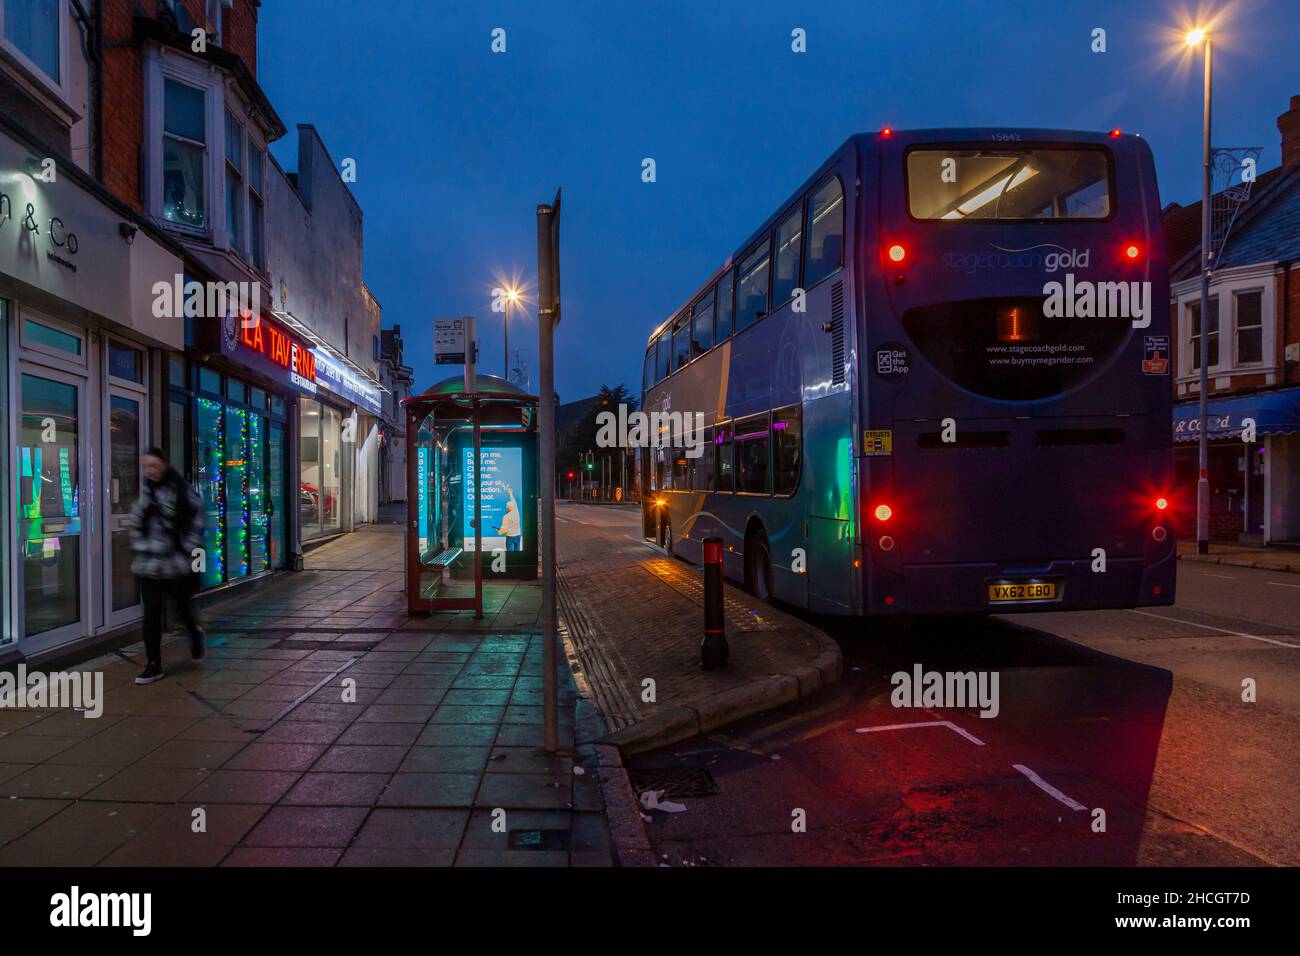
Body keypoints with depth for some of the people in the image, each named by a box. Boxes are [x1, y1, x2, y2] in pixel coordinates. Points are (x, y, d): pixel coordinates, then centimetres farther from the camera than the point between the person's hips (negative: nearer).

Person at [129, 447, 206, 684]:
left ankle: (196, 634, 45)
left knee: (182, 608, 12)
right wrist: (139, 551, 9)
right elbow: (136, 524, 17)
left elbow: (196, 523, -6)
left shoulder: (182, 491, -7)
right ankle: (154, 665, 8)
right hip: (149, 566, 4)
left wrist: (190, 553, -10)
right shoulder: (145, 492, 9)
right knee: (151, 616, 0)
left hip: (177, 564, -4)